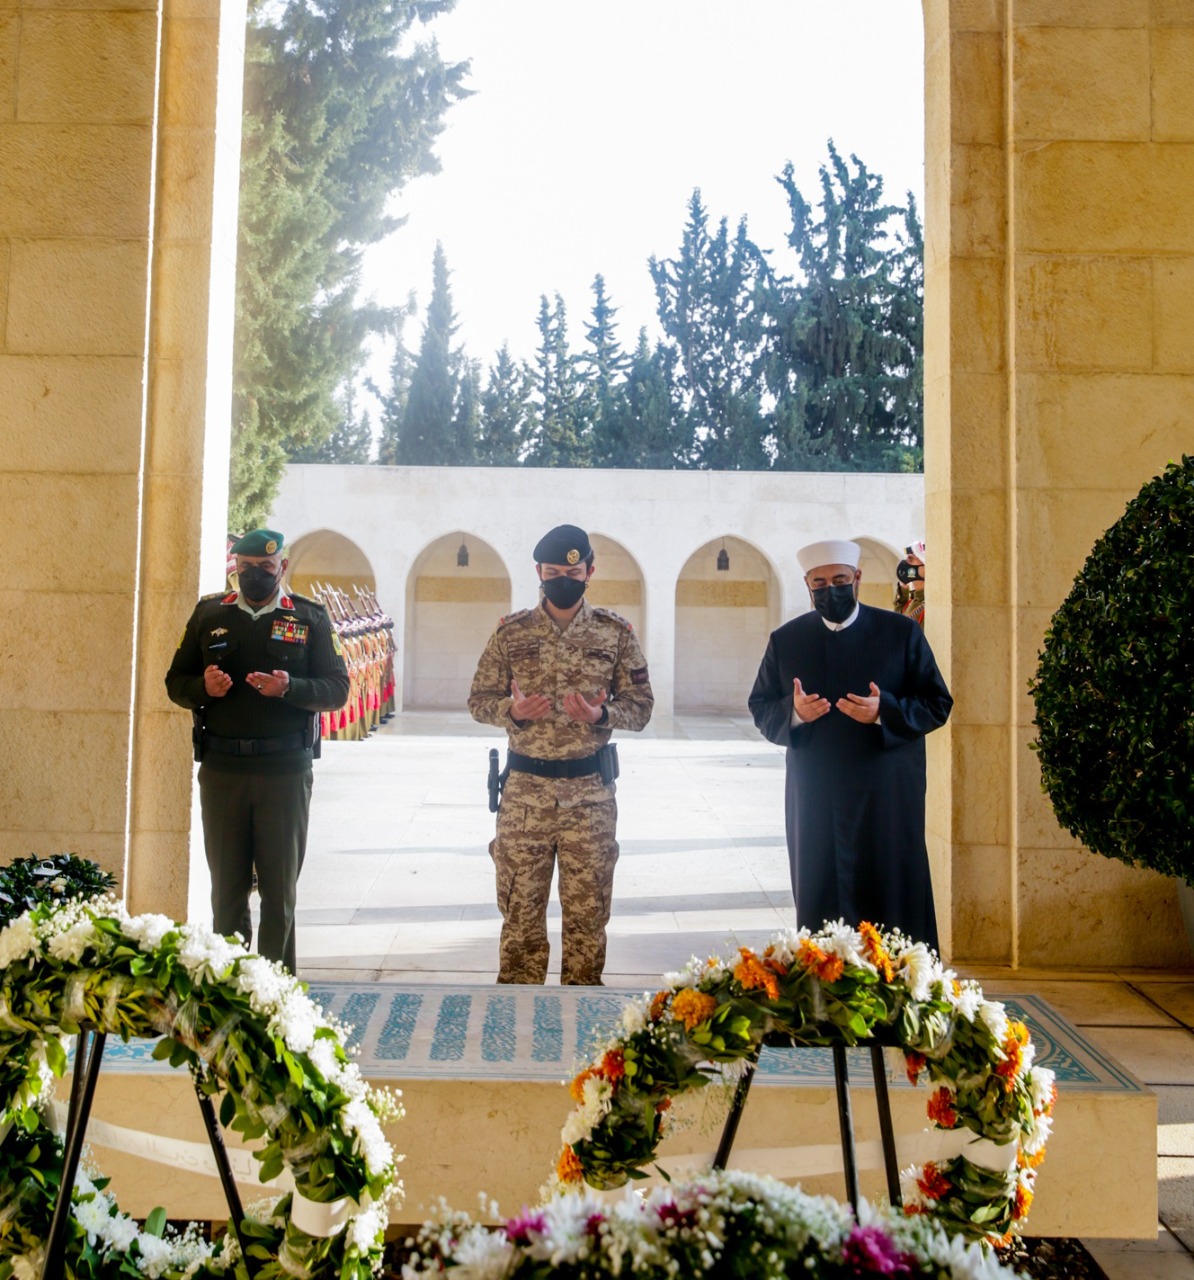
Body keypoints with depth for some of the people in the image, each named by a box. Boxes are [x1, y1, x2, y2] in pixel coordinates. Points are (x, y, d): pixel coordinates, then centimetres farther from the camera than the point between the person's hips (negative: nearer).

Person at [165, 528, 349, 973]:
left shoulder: (310, 618, 5)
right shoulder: (209, 613, 11)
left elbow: (337, 688, 0)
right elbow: (176, 682, 14)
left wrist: (290, 688, -18)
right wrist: (204, 687, -8)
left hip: (286, 770, -2)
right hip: (221, 769, 2)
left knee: (280, 890, 4)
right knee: (226, 887, 6)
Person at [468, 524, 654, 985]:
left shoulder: (616, 632, 2)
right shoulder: (511, 632, 2)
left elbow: (641, 704, 3)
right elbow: (479, 699, 5)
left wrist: (601, 715, -17)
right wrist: (512, 710, -16)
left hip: (591, 791, 0)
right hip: (524, 790, 0)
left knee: (588, 911, 8)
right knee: (520, 908, 7)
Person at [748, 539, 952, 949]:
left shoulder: (902, 633, 2)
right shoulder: (786, 640, 7)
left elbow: (938, 704, 1)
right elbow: (760, 708, 10)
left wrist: (884, 711, -17)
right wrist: (793, 712, -13)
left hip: (887, 803, -1)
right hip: (814, 804, 2)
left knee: (892, 901, 1)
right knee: (819, 905, 4)